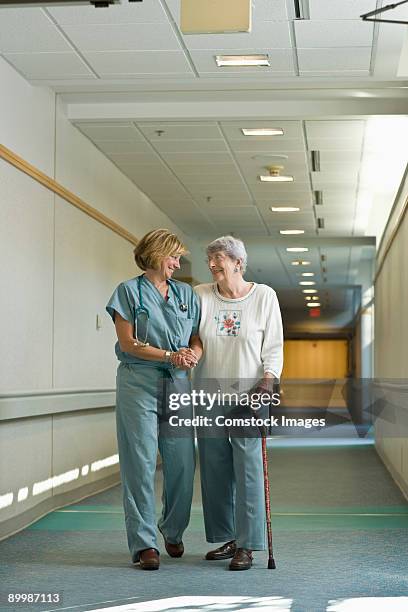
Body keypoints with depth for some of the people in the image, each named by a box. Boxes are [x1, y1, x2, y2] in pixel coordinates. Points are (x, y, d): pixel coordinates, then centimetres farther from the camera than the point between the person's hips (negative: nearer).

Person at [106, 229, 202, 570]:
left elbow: (197, 341, 12)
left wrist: (192, 356, -11)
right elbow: (128, 342, -5)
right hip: (138, 382, -4)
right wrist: (170, 356, -14)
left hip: (178, 385, 4)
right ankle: (144, 543, 0)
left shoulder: (186, 294, 16)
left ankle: (173, 531, 24)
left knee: (182, 462, 3)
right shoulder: (129, 291, 2)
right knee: (141, 462, -5)